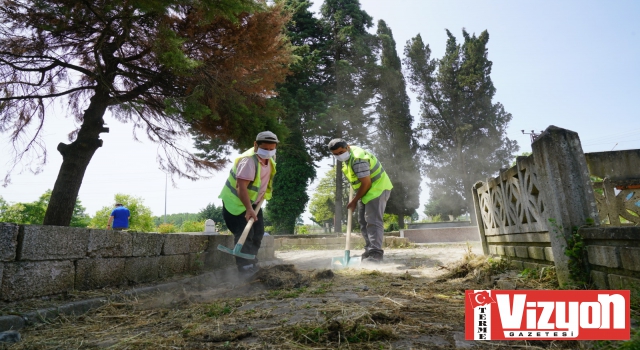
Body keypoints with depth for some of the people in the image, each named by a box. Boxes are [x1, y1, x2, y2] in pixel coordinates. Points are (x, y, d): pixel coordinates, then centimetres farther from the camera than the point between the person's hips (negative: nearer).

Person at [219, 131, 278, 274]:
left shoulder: (271, 158, -2)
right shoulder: (248, 161, -31)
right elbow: (241, 187, -38)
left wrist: (265, 192, 11)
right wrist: (249, 209, -44)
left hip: (252, 201, 9)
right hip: (235, 201, -9)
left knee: (258, 232, 12)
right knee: (244, 234, -13)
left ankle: (251, 261, 29)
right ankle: (245, 266, -1)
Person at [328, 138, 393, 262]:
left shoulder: (358, 160, -28)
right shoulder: (349, 153, 4)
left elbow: (366, 183, -26)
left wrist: (354, 201, -15)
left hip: (377, 188, -11)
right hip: (367, 190, 11)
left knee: (373, 221, -18)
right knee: (363, 221, 11)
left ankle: (375, 253, -20)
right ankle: (369, 251, 16)